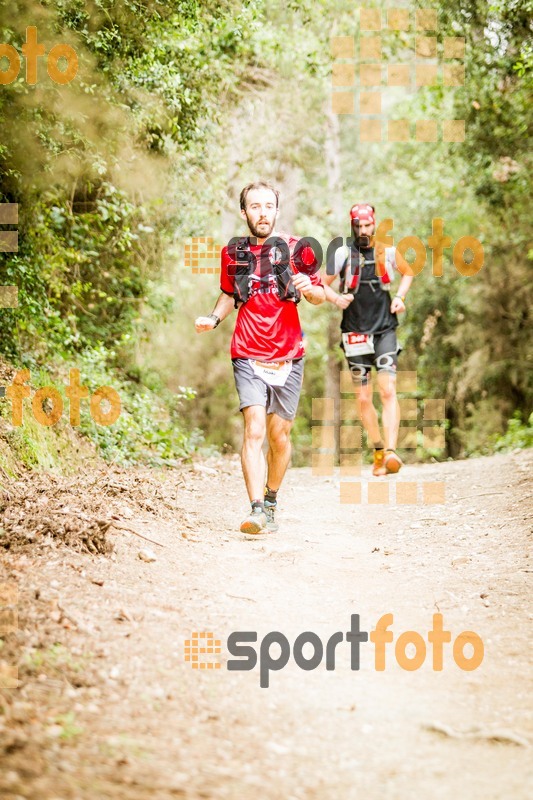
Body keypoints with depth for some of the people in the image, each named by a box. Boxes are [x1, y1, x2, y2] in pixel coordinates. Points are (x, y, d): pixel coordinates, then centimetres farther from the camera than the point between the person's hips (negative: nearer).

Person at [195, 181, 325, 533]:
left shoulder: (296, 249, 1)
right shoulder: (232, 253, 5)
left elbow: (320, 297, 8)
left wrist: (309, 288, -15)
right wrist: (214, 319, 3)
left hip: (289, 356, 0)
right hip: (248, 356, 0)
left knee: (279, 435, 7)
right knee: (254, 429, -16)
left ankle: (271, 502, 27)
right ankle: (257, 510, -21)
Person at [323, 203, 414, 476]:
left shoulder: (387, 253, 3)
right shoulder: (343, 254, -1)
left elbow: (408, 272, 22)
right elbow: (323, 284, 6)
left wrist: (399, 297, 5)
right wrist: (336, 298, -15)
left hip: (385, 330, 0)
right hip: (355, 333, 0)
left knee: (388, 391, -16)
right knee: (363, 399, 3)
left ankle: (391, 451, -24)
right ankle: (378, 451, 21)